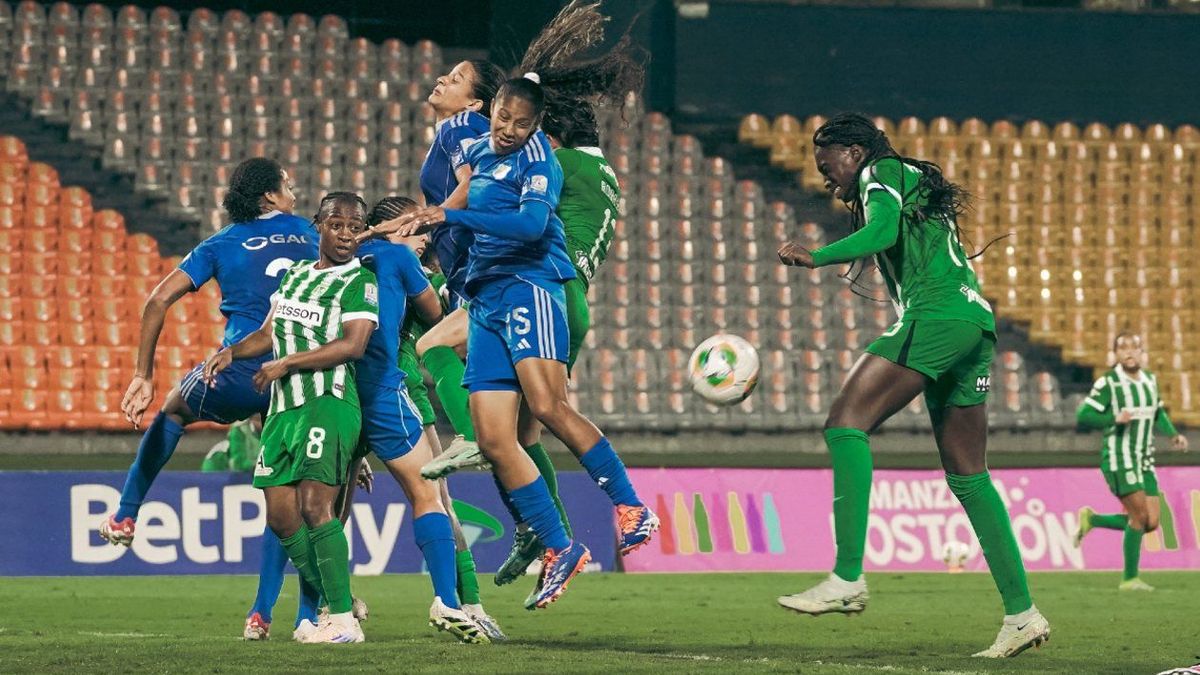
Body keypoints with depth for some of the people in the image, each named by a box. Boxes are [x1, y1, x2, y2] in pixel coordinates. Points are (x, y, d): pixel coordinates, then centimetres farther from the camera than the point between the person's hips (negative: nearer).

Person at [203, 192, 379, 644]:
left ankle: (344, 622, -18)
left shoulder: (361, 281, -3)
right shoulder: (295, 274, 21)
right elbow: (269, 334, 24)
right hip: (283, 406, 8)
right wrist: (232, 352, 4)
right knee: (281, 517, 4)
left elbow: (352, 345, -14)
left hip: (328, 402, -8)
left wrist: (286, 364, -14)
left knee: (314, 506, -19)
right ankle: (335, 604, 14)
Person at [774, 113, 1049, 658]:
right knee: (967, 477, 10)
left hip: (936, 315, -10)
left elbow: (883, 232, -14)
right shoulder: (912, 185, 32)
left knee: (846, 422, -16)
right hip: (976, 324, 10)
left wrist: (815, 258, -14)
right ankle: (1021, 614, 5)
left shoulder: (882, 174, 4)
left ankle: (847, 578, -30)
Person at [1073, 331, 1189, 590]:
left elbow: (1158, 414, 26)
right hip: (1119, 459, -7)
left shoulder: (1150, 380, 11)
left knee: (1151, 522, 1)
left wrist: (1173, 435, 9)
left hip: (1145, 461, 7)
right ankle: (1130, 579, 0)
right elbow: (1083, 416, -12)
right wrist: (1115, 419, -24)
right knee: (1140, 515, -13)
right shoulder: (1108, 383, -9)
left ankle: (1091, 519, 20)